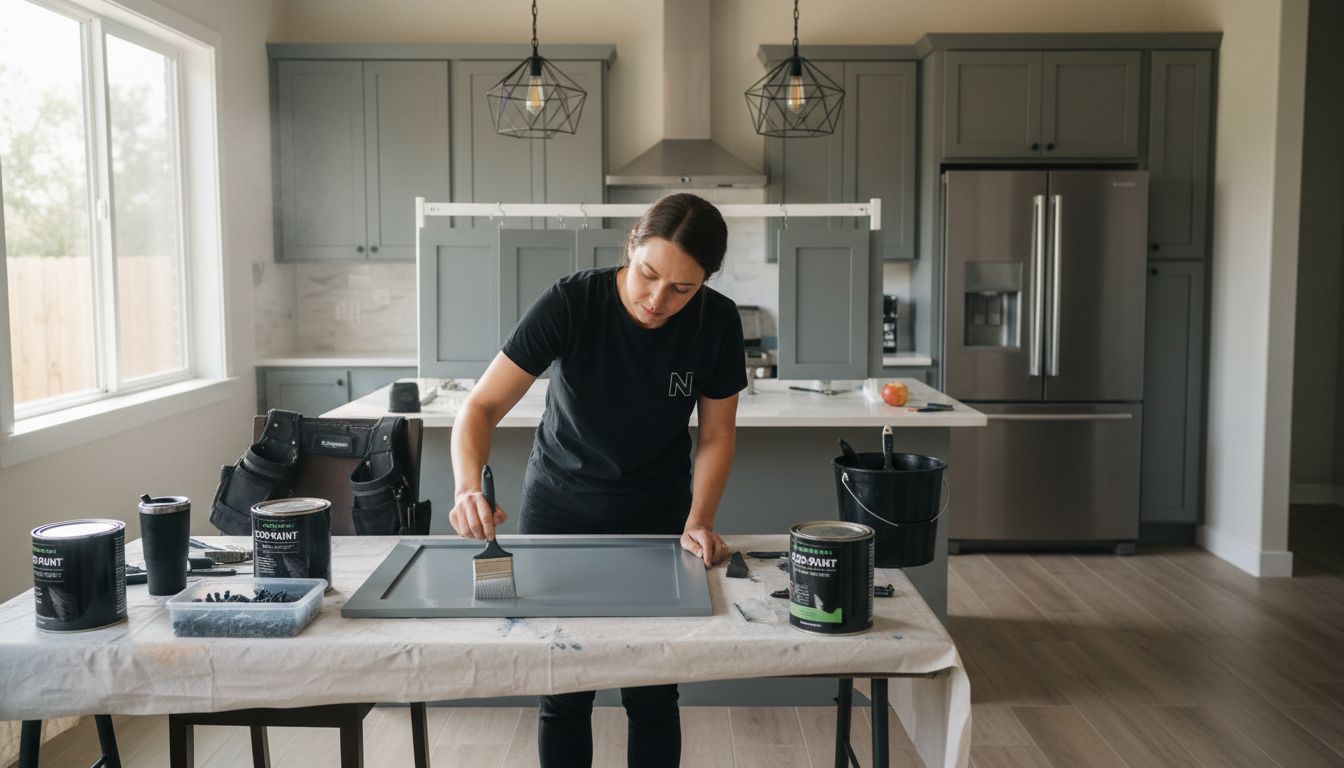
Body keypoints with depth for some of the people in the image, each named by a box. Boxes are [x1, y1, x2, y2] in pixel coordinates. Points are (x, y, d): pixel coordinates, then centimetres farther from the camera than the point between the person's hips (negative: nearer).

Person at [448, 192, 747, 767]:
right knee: (564, 694, 5)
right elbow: (483, 405, -25)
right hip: (559, 512, -1)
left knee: (652, 695, 5)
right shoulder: (572, 302, -24)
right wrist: (468, 488, -43)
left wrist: (699, 521, -19)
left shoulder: (716, 322, -17)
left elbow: (717, 434, -5)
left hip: (657, 517, 1)